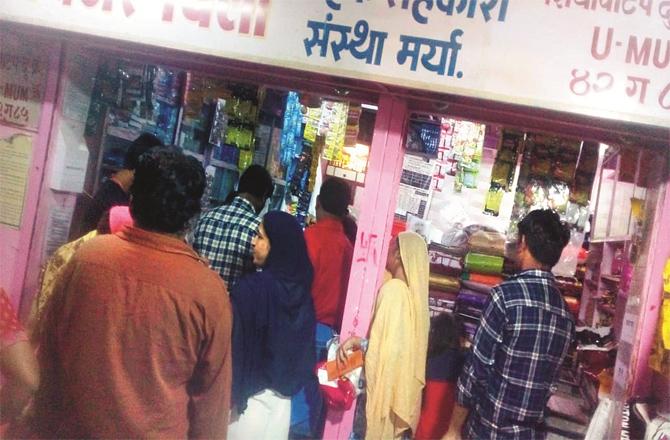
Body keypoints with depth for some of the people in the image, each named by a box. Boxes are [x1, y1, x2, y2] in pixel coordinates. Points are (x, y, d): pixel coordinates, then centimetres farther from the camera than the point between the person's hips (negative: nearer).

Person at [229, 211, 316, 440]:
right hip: (281, 395, 6)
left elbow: (233, 344, -17)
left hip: (248, 393, -5)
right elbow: (305, 349, 6)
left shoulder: (250, 288, -22)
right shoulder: (301, 288, -2)